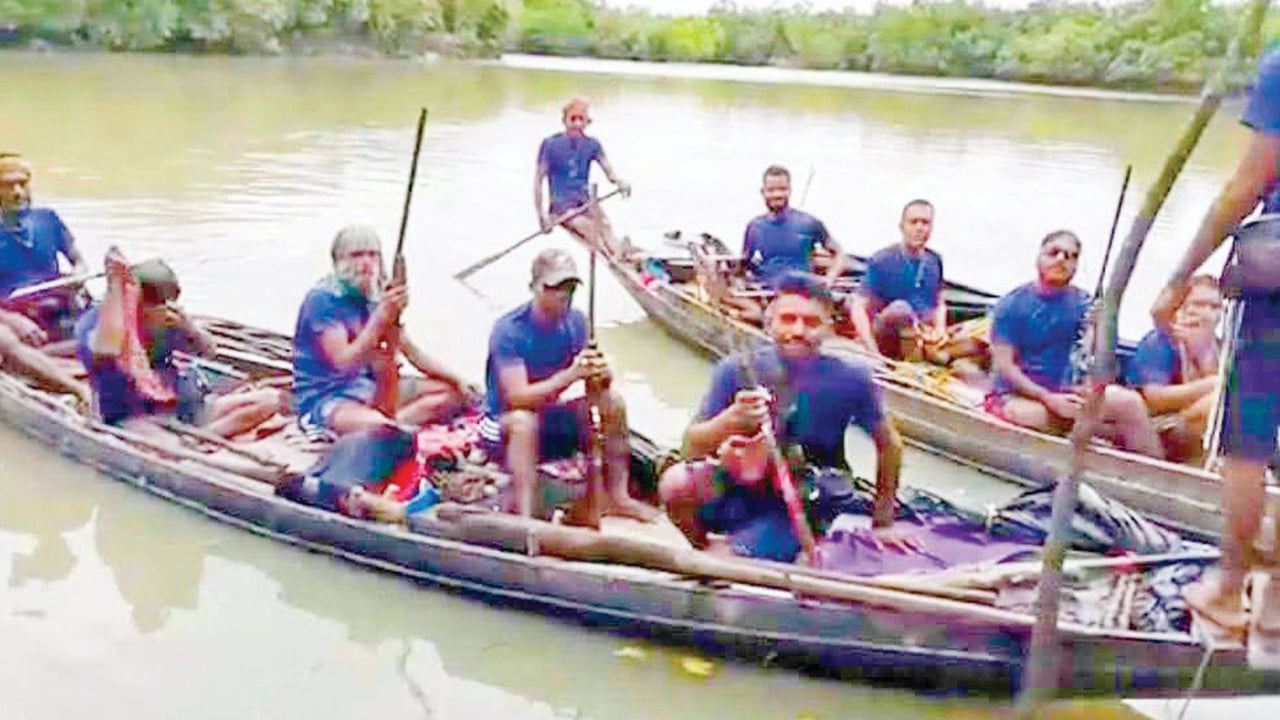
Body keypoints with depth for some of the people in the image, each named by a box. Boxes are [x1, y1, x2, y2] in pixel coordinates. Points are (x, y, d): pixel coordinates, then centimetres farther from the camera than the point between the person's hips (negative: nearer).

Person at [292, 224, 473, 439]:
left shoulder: (377, 297, 6)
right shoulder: (322, 299, -14)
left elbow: (413, 353, 10)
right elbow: (343, 361, -24)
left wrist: (459, 381, 1)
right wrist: (381, 318, -33)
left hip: (372, 387, 9)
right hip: (326, 397, -8)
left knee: (452, 392, -2)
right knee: (379, 428, -41)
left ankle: (390, 423, -18)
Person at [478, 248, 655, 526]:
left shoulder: (575, 322, -4)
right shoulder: (509, 330, -23)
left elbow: (595, 385, -2)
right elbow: (517, 398, -32)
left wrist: (601, 374, -28)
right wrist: (569, 375, -44)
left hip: (550, 417, 7)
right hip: (503, 426, -6)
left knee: (613, 401, -9)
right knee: (523, 420, -39)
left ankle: (617, 497, -5)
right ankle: (522, 514, -38)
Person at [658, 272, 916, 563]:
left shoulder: (850, 379, -15)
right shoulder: (737, 370, -13)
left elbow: (889, 446, 0)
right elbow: (693, 448, -13)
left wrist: (883, 523, 7)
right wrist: (730, 420, -34)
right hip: (741, 487, 3)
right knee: (675, 482, -26)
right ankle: (704, 548, 3)